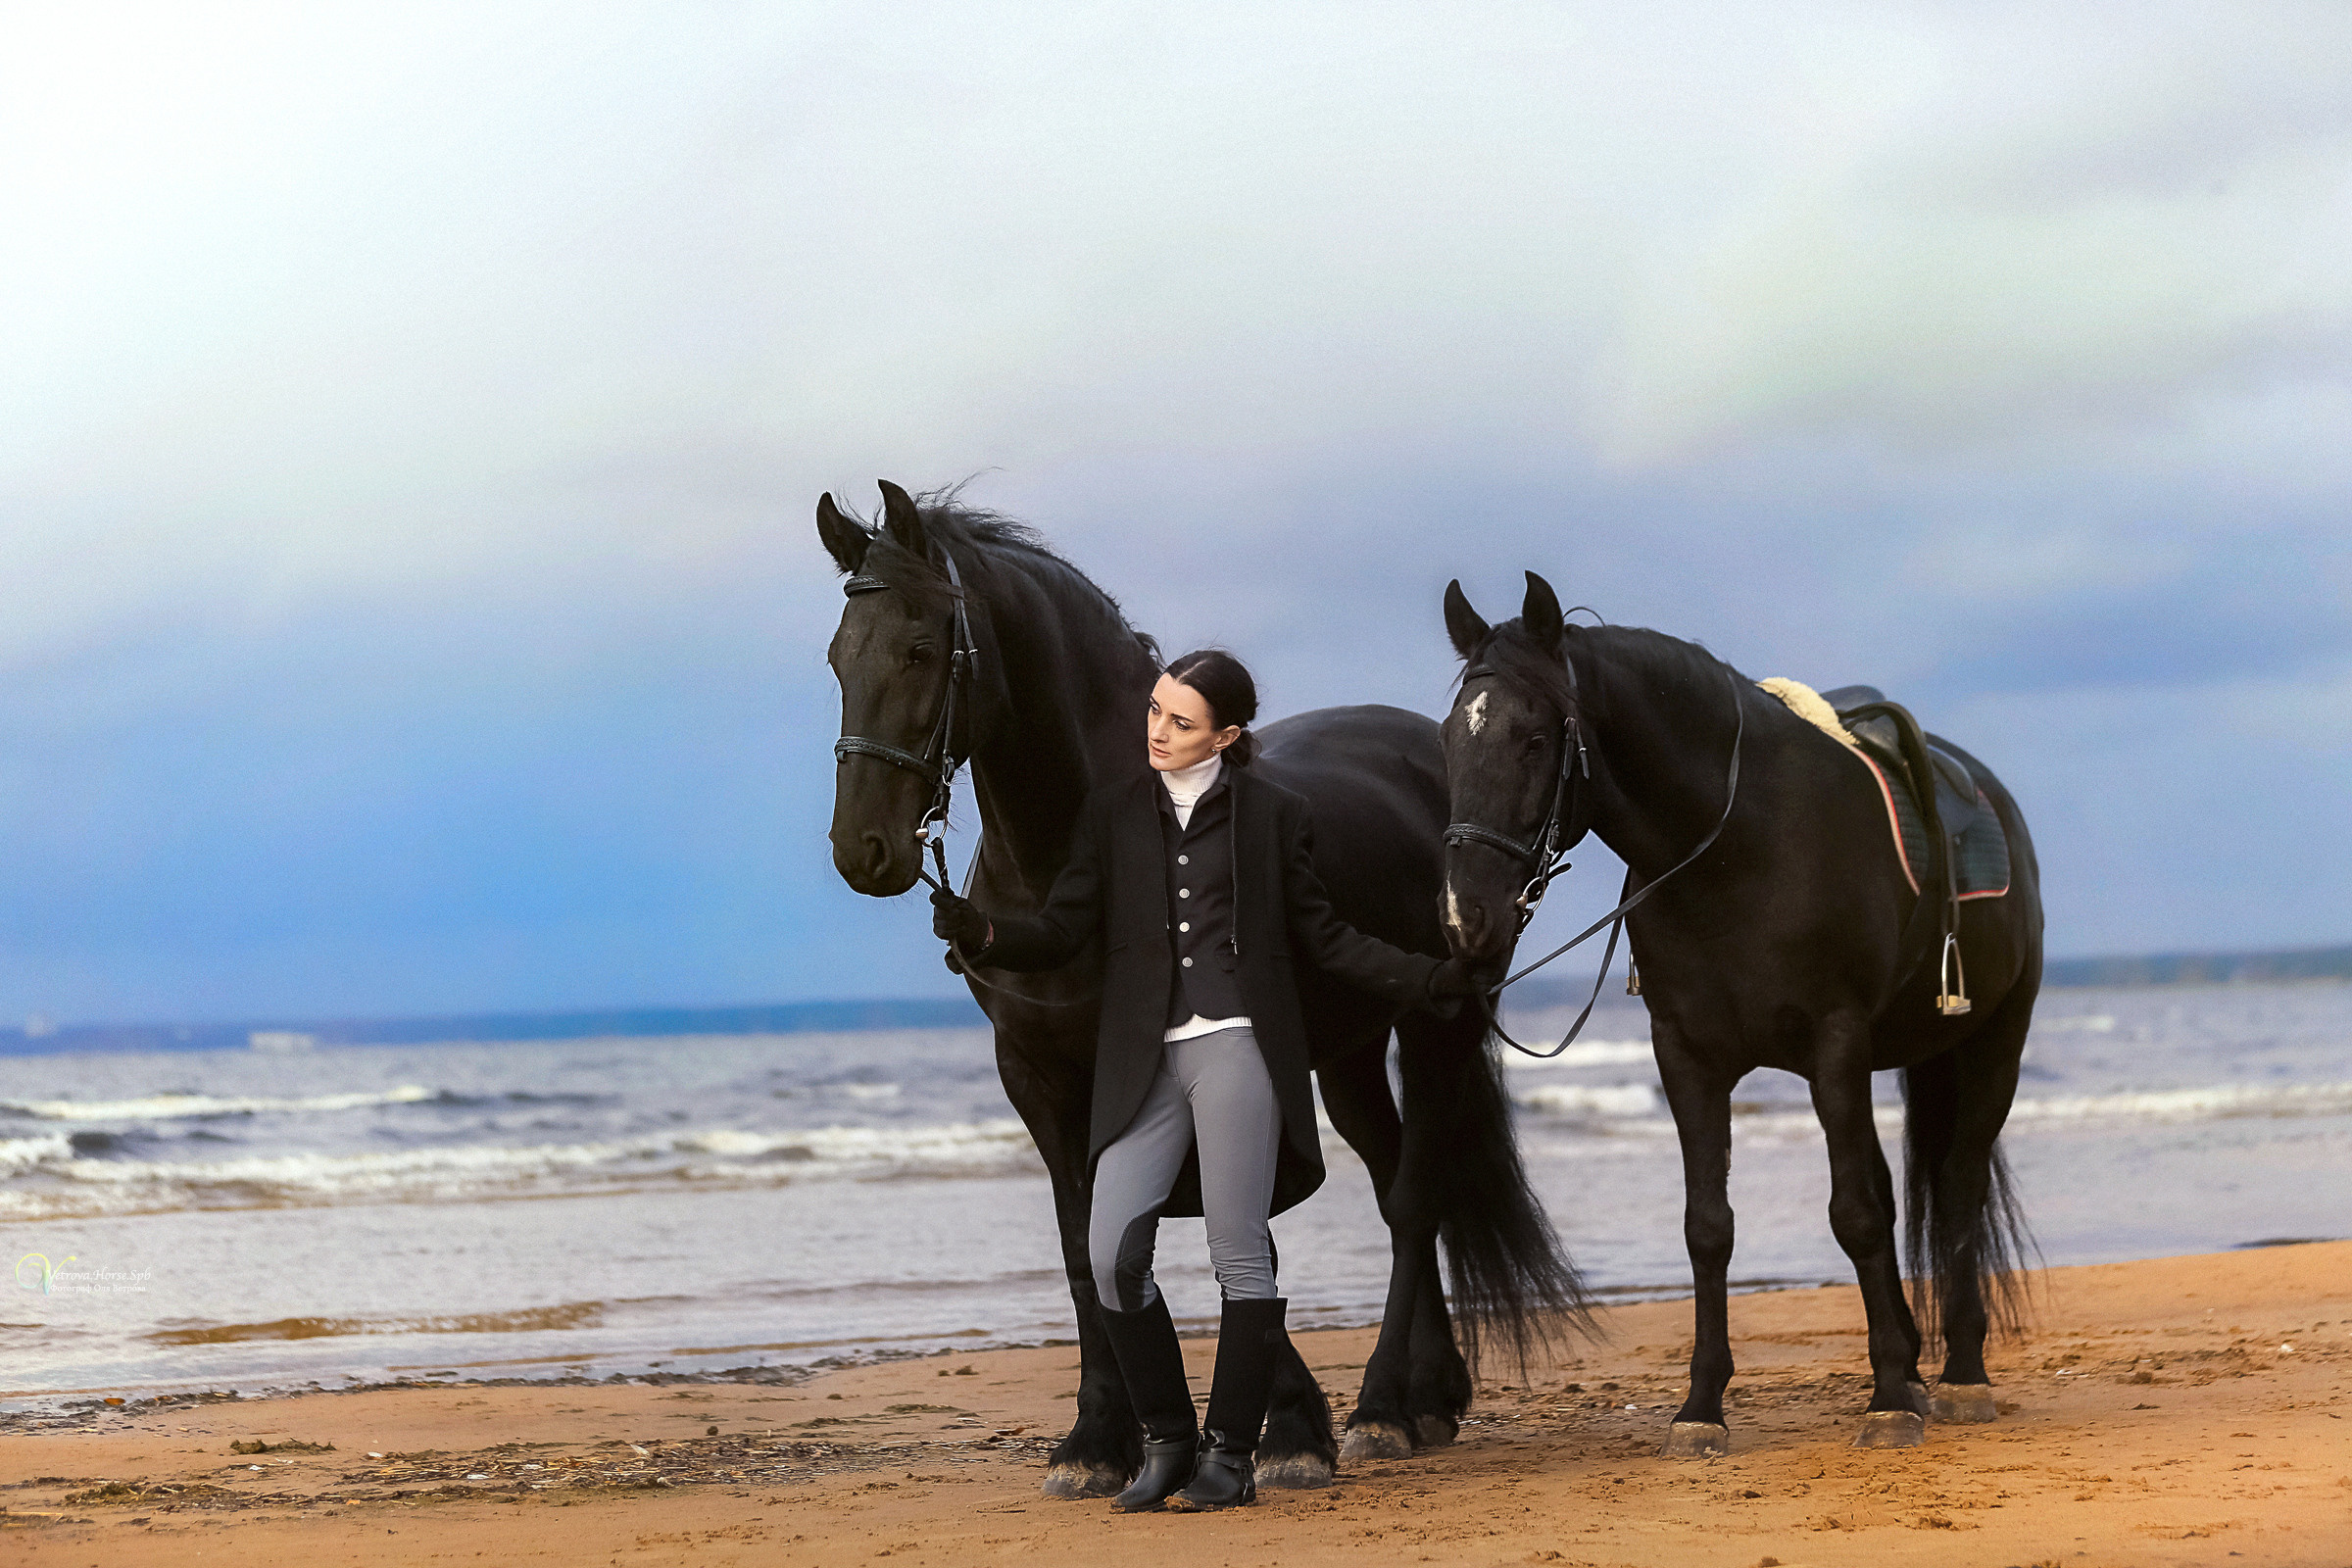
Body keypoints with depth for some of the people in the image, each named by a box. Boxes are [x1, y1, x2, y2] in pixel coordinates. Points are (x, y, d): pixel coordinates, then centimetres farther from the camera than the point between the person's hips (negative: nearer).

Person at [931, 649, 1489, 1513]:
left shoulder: (1271, 814, 6)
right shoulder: (1113, 813, 12)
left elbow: (1321, 937, 10)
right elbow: (1063, 930, 6)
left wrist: (1426, 979, 1)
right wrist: (983, 934, -13)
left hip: (1238, 1048, -3)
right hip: (1143, 1063, 3)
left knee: (1239, 1253, -3)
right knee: (1111, 1256, -6)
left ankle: (1229, 1453, 6)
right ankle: (1167, 1441, 9)